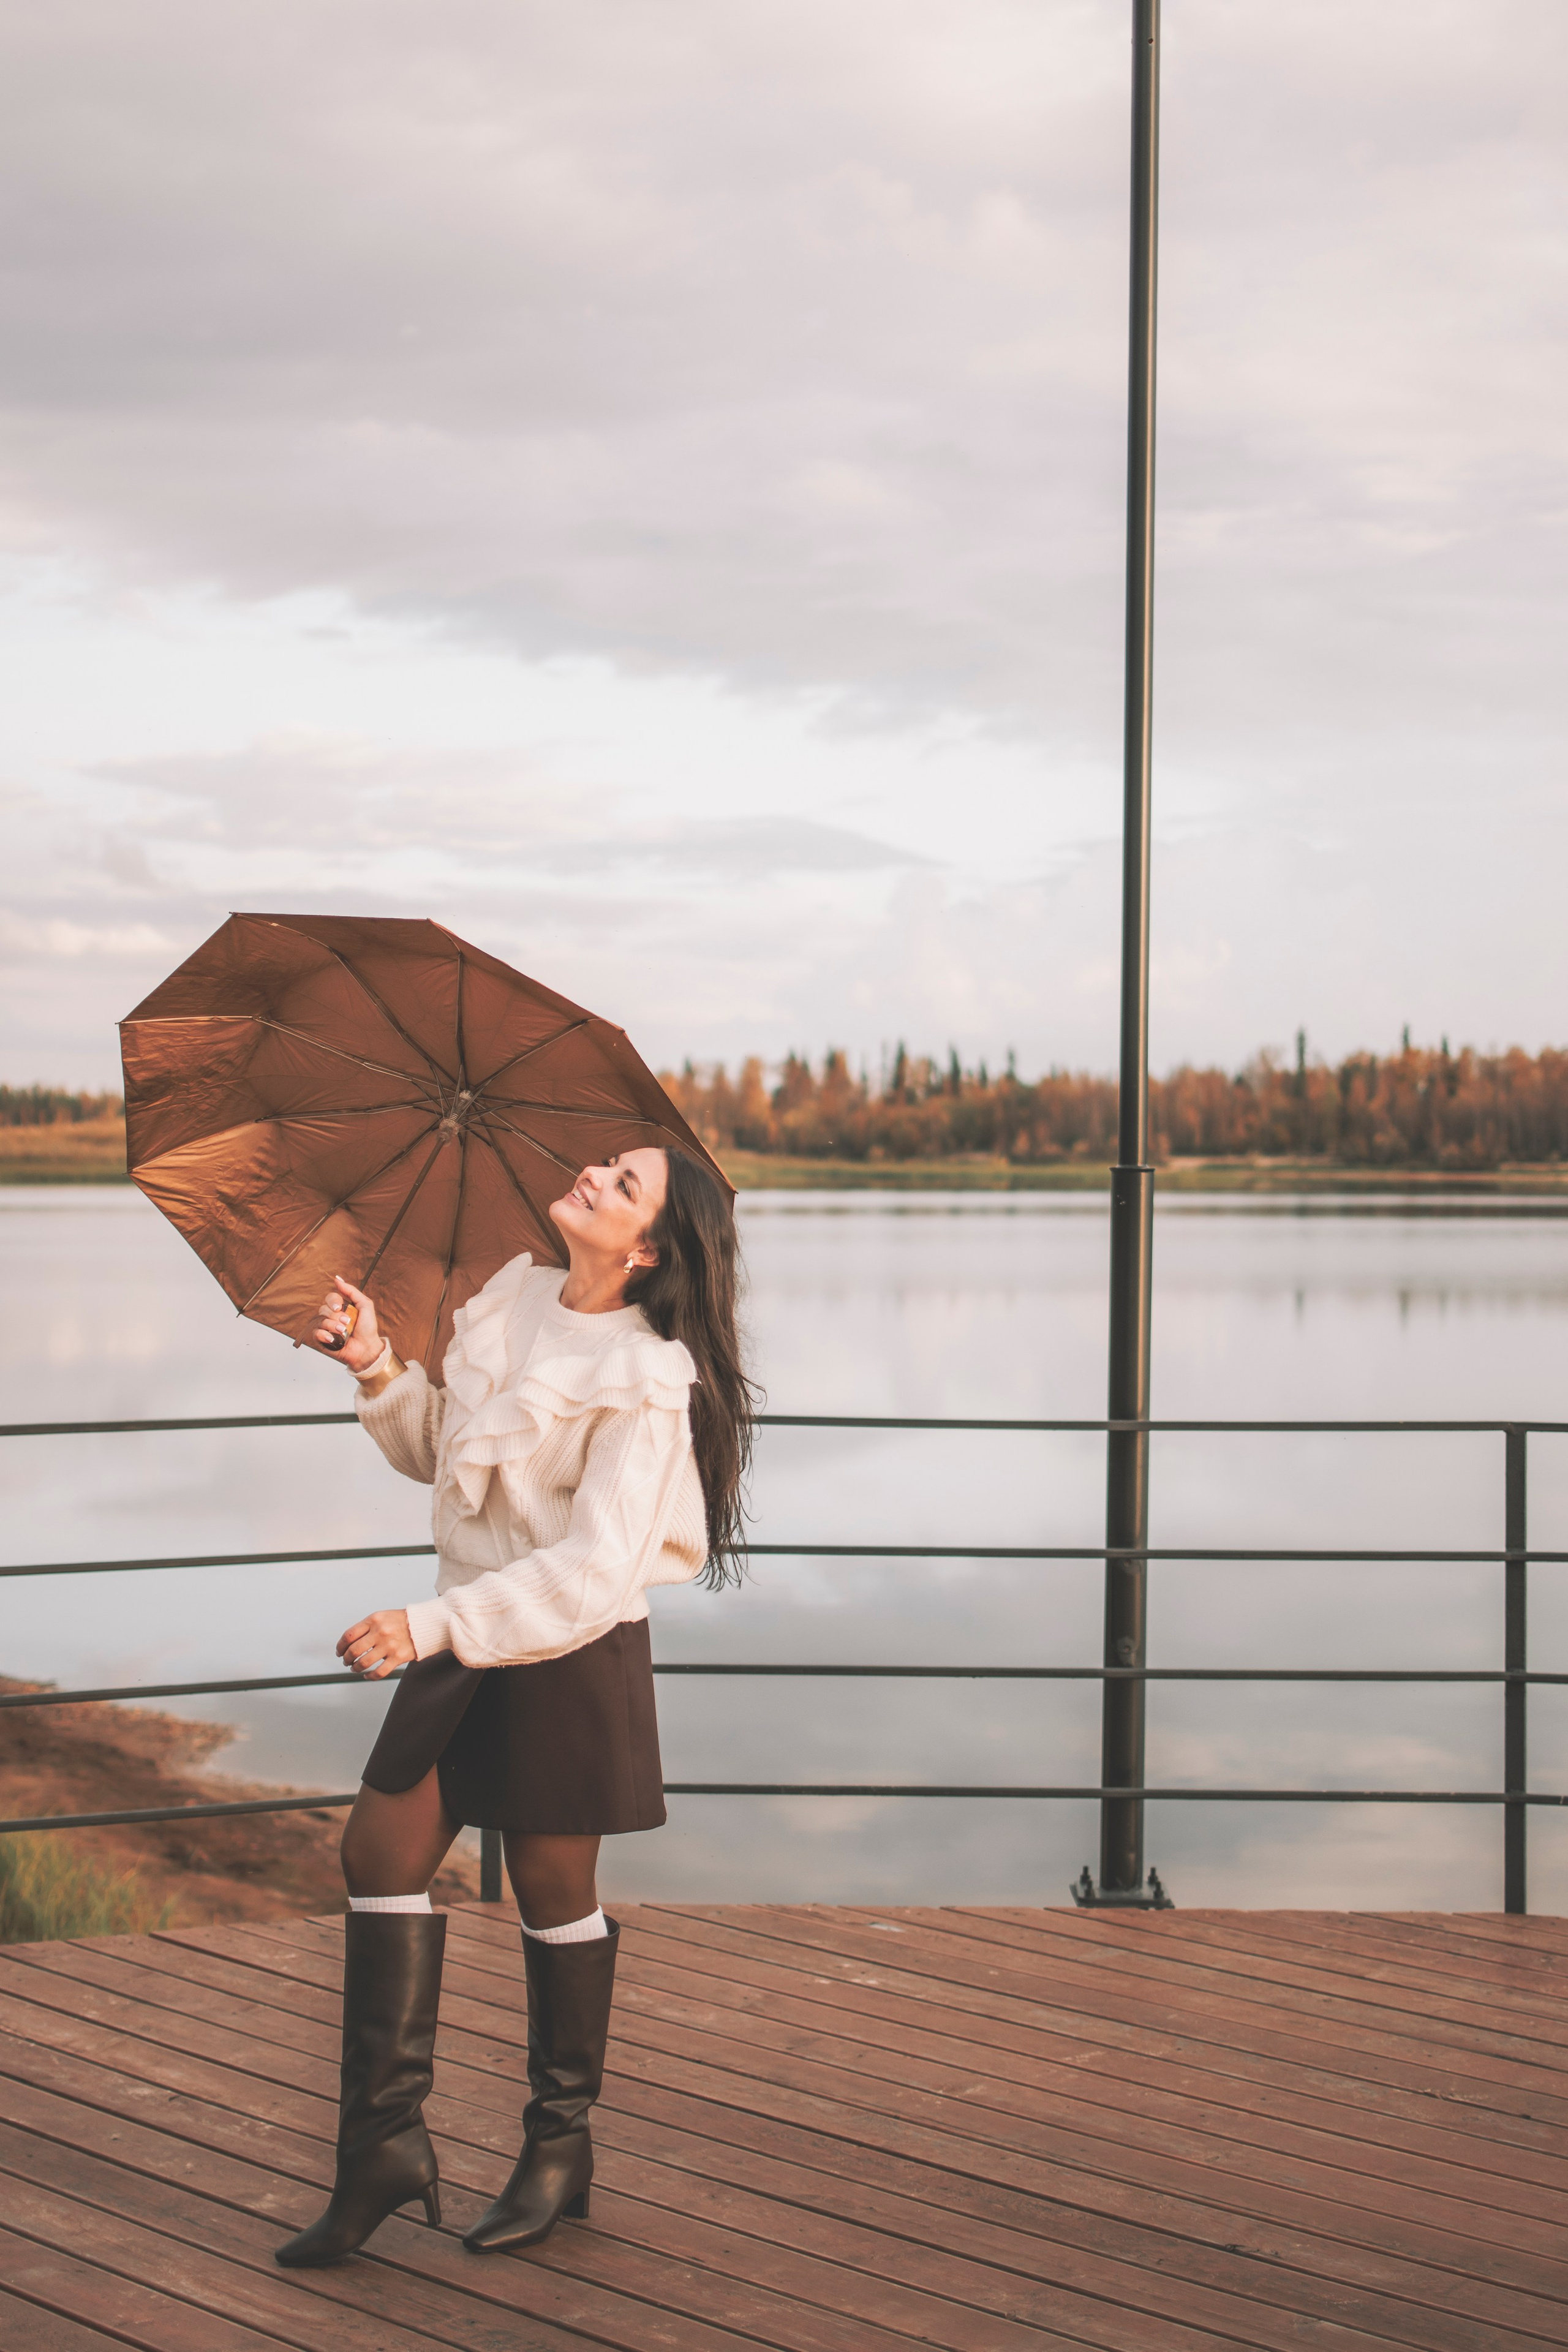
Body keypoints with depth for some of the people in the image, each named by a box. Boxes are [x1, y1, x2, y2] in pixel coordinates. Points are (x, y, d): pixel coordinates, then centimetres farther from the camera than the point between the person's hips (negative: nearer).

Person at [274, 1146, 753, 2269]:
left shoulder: (645, 1384, -19)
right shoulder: (510, 1298, 4)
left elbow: (594, 1568, -27)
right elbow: (436, 1450, 17)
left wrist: (434, 1627, -34)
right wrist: (379, 1366, -1)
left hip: (573, 1653, -7)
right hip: (468, 1642, 7)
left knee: (553, 1890, 6)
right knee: (382, 1850, 3)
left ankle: (561, 2145, 25)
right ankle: (387, 2140, 10)